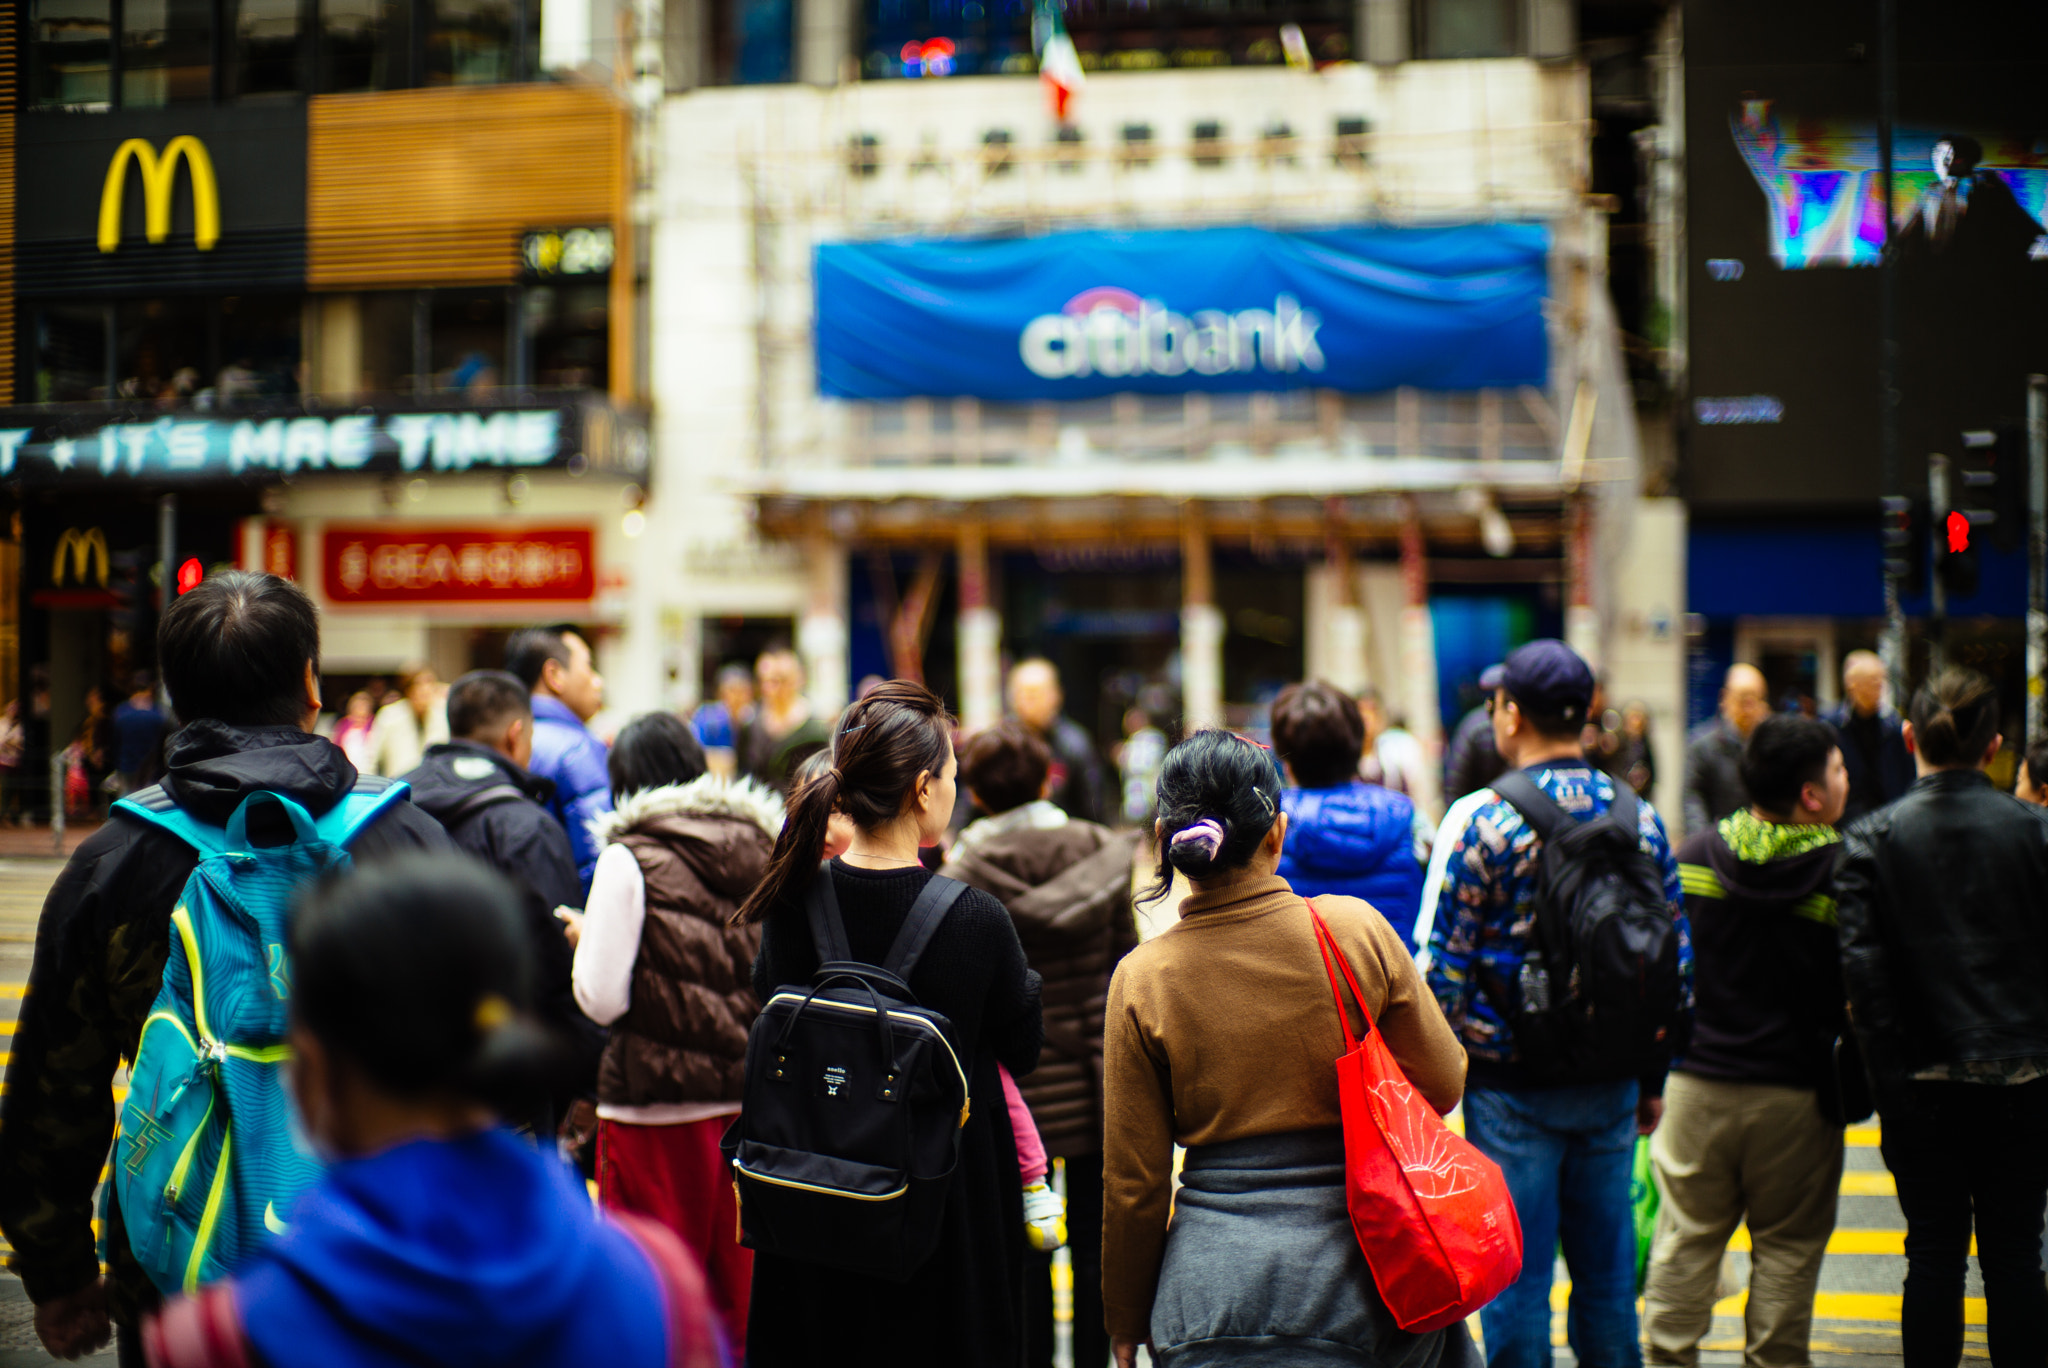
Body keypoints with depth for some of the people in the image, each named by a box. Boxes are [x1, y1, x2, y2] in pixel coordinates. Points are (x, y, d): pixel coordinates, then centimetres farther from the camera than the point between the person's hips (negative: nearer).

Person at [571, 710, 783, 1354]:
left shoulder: (631, 859, -10)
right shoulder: (761, 849, 4)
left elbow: (602, 999, -12)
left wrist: (587, 940, 6)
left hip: (657, 1111, -5)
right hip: (753, 1095, 5)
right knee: (744, 1287, 13)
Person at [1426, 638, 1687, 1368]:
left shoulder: (1489, 822, -12)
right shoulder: (1641, 818, 3)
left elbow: (1446, 966, -11)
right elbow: (1676, 958, 8)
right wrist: (1653, 1077, 16)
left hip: (1512, 1084, -4)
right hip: (1612, 1083, 5)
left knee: (1516, 1275, 3)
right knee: (1607, 1272, 14)